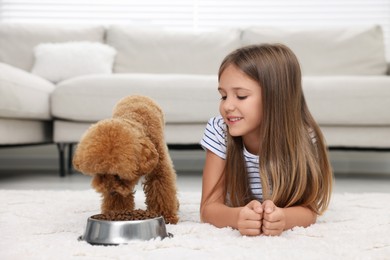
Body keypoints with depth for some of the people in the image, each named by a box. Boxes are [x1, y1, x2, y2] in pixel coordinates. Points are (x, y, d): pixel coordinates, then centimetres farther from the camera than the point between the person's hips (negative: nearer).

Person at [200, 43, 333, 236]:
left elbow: (308, 209, -25)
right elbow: (209, 207, -25)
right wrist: (237, 217, -48)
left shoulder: (303, 138, -25)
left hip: (285, 236, 0)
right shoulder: (219, 131, -23)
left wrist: (282, 218, -49)